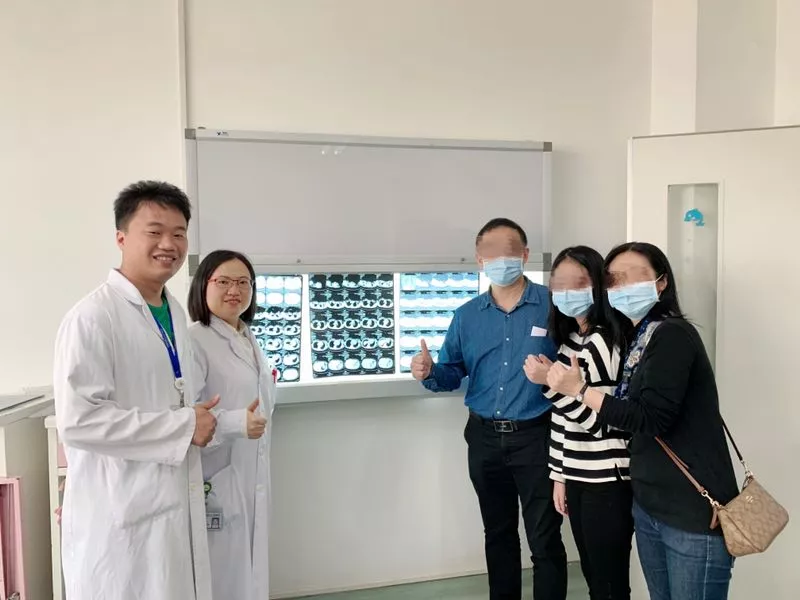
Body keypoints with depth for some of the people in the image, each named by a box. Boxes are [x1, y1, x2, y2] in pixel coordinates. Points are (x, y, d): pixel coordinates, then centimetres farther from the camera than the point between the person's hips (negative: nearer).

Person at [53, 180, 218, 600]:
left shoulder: (175, 312, 9)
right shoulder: (92, 317, -18)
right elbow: (77, 421, -24)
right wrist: (183, 426, -20)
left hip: (178, 504, 8)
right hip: (121, 518, -7)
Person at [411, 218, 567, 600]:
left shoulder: (553, 305, -8)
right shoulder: (467, 315, 4)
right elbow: (453, 374, 7)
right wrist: (429, 373, -14)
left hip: (536, 436, -4)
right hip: (484, 438, 5)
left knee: (545, 540, 4)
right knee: (497, 534, 20)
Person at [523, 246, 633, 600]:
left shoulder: (604, 340, -15)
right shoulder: (569, 339, 10)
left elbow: (601, 421, -18)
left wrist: (553, 382, -25)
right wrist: (559, 474, 13)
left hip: (607, 480, -8)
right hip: (578, 477, 8)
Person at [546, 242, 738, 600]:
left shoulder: (672, 334, -15)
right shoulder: (636, 339, 9)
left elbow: (651, 418, -23)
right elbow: (626, 412, 6)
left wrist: (578, 390, -18)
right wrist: (556, 380, 5)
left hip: (694, 512, -8)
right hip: (648, 505, 8)